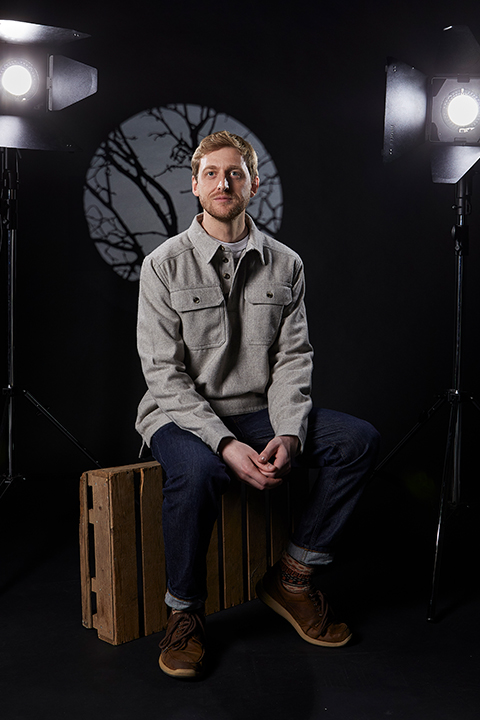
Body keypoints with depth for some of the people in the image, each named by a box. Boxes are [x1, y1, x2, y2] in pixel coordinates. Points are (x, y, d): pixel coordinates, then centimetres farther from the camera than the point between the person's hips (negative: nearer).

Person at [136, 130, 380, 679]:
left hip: (258, 411, 4)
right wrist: (226, 444, -23)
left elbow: (292, 359, 2)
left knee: (357, 439, -16)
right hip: (182, 413, -4)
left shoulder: (284, 264, 5)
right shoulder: (164, 265, -5)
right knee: (196, 470, -37)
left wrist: (289, 434, -17)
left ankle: (292, 577, -3)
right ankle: (184, 612, -11)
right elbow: (164, 372, -11)